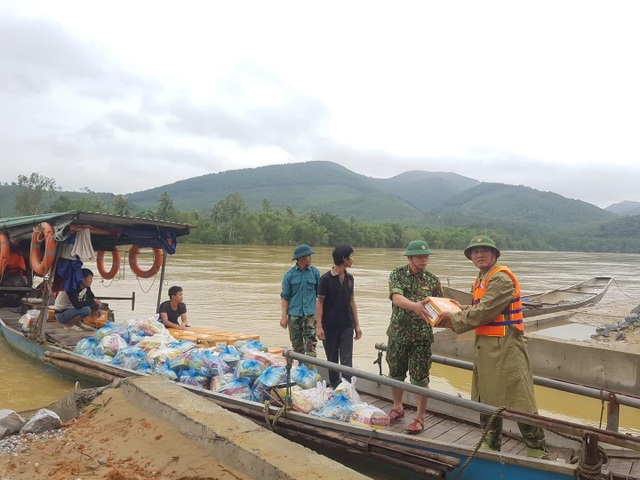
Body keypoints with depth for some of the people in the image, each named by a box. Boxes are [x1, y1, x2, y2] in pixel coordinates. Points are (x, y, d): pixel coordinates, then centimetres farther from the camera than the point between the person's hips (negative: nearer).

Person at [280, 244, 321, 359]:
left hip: (310, 313, 0)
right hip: (294, 314, 0)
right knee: (297, 344, 9)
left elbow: (320, 294, 11)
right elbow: (285, 297, 3)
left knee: (310, 343, -7)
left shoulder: (315, 272, 4)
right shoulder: (289, 274, 1)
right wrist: (284, 316, -3)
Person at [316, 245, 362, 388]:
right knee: (332, 360, 11)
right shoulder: (326, 278, -10)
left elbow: (351, 301, 11)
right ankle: (335, 388, 26)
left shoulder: (349, 278, 5)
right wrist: (319, 326, -14)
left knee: (347, 360, -2)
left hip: (347, 325, 3)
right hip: (330, 326, -3)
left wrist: (357, 325, 10)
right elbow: (319, 302, -8)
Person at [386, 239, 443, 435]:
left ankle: (420, 418, 17)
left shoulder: (432, 280, -1)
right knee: (396, 375, 15)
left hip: (421, 337, -1)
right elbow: (396, 298, -23)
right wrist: (415, 305, -42)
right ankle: (397, 407, 37)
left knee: (420, 379, 3)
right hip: (397, 334, 1)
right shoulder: (397, 275, -6)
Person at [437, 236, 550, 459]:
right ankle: (491, 444, 33)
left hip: (505, 347, -10)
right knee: (486, 398, 18)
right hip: (485, 345, 10)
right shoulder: (481, 280, 15)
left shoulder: (501, 279, -17)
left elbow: (483, 313, -21)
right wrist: (453, 317, -2)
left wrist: (454, 320, -11)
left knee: (518, 399, -3)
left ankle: (538, 450, 12)